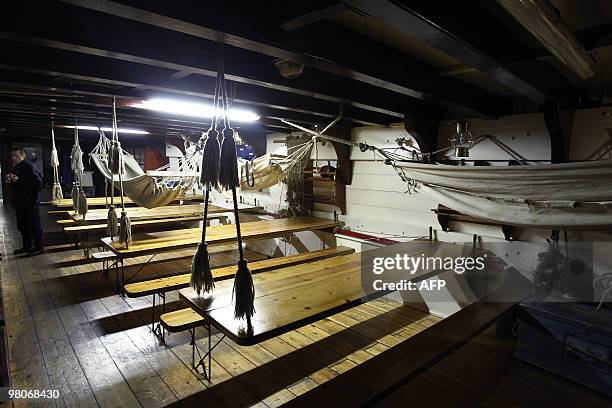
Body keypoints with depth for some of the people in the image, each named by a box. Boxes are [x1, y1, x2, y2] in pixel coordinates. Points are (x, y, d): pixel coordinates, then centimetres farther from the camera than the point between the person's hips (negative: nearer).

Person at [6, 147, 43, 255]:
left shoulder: (29, 167, -13)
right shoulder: (15, 168, 15)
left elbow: (38, 182, -24)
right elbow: (13, 184, 25)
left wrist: (19, 180, -24)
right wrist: (10, 180, 3)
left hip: (30, 203, -10)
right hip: (20, 202, 10)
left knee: (34, 226, -2)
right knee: (23, 226, 16)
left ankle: (38, 247, 6)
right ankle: (27, 246, 27)